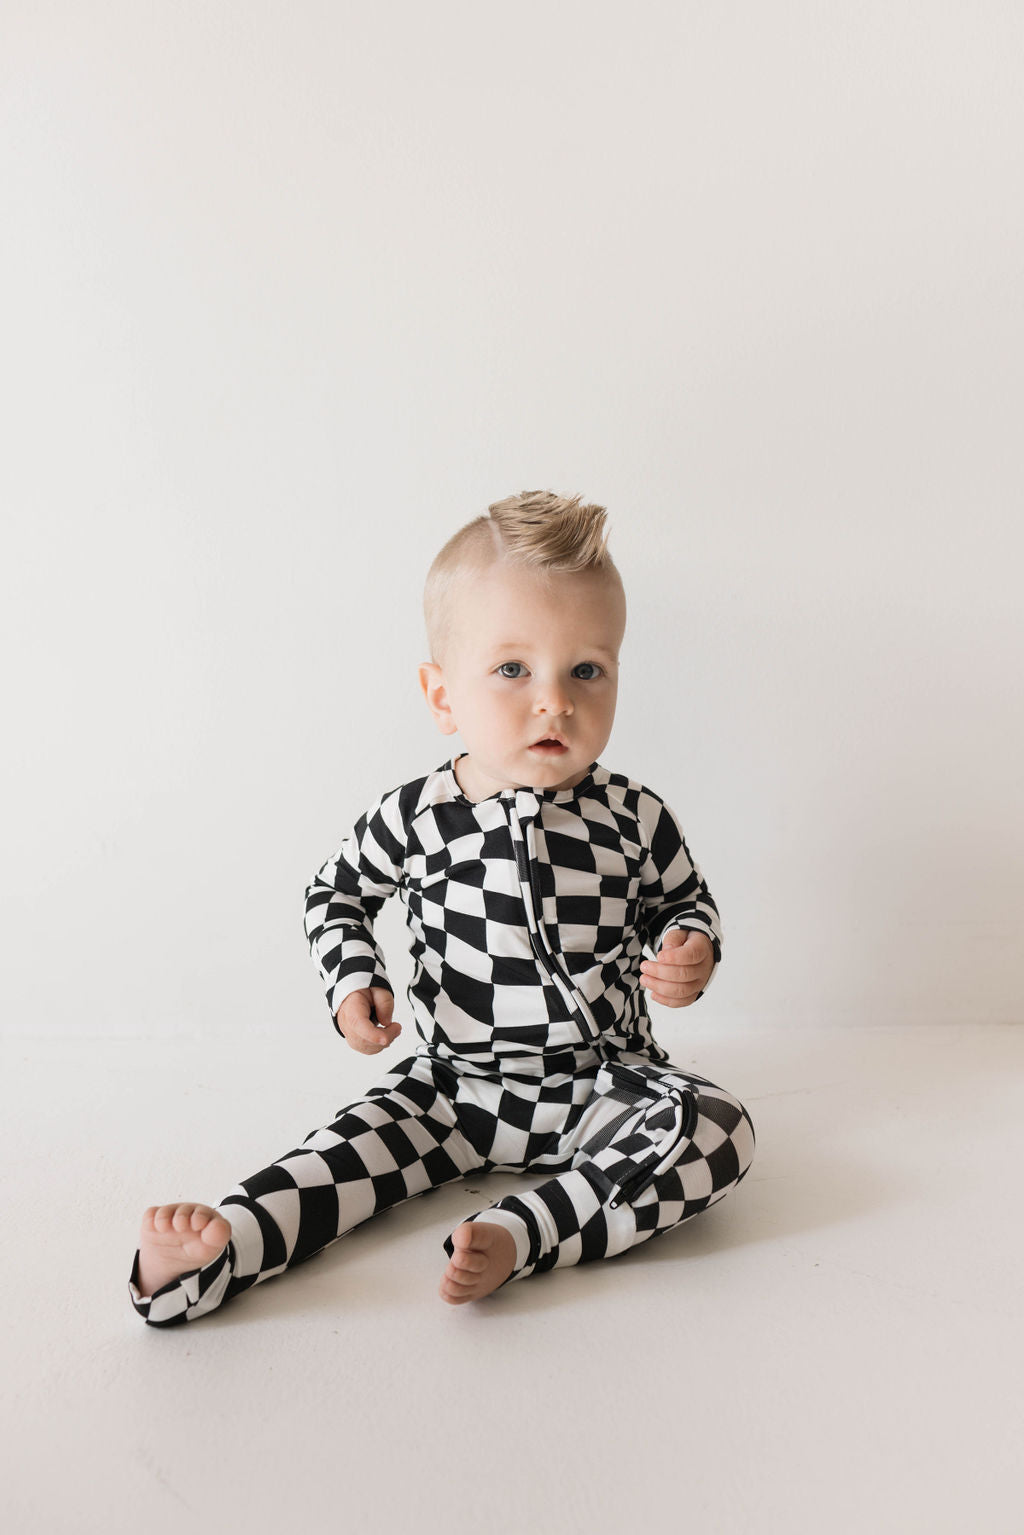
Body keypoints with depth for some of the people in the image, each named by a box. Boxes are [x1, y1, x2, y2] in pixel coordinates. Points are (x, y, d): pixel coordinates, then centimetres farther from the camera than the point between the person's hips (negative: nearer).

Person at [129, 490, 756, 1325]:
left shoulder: (633, 818, -9)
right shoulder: (414, 818, -10)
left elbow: (684, 905, 9)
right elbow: (337, 892, 9)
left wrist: (690, 953, -13)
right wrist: (353, 981, -7)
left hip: (604, 1088, 0)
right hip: (456, 1084, 1)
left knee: (715, 1127, -24)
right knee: (364, 1136, -18)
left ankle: (517, 1236, -35)